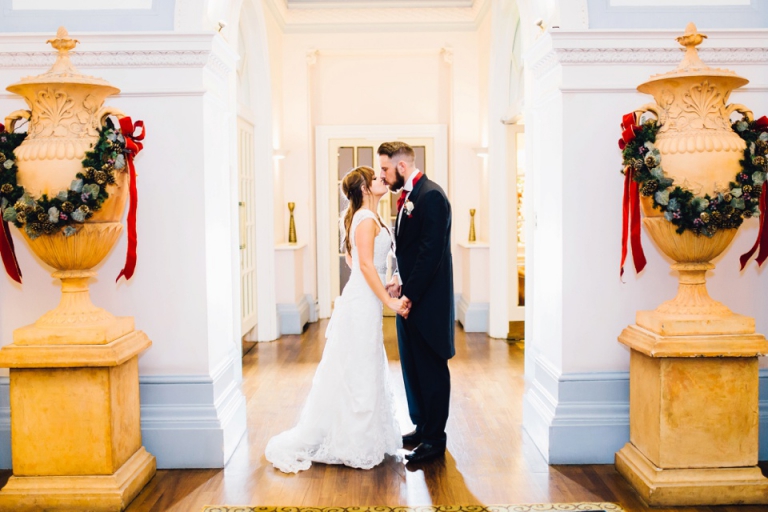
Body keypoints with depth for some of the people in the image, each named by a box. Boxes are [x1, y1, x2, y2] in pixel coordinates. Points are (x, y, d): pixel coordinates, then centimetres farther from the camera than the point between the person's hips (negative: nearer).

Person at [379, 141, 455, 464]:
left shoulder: (431, 196, -16)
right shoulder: (407, 197, 13)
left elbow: (432, 251, -22)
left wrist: (409, 294, -20)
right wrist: (399, 280, 1)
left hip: (426, 300, -10)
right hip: (410, 296, 10)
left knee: (431, 368, 1)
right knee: (412, 366, 17)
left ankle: (434, 438, 12)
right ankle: (421, 428, 30)